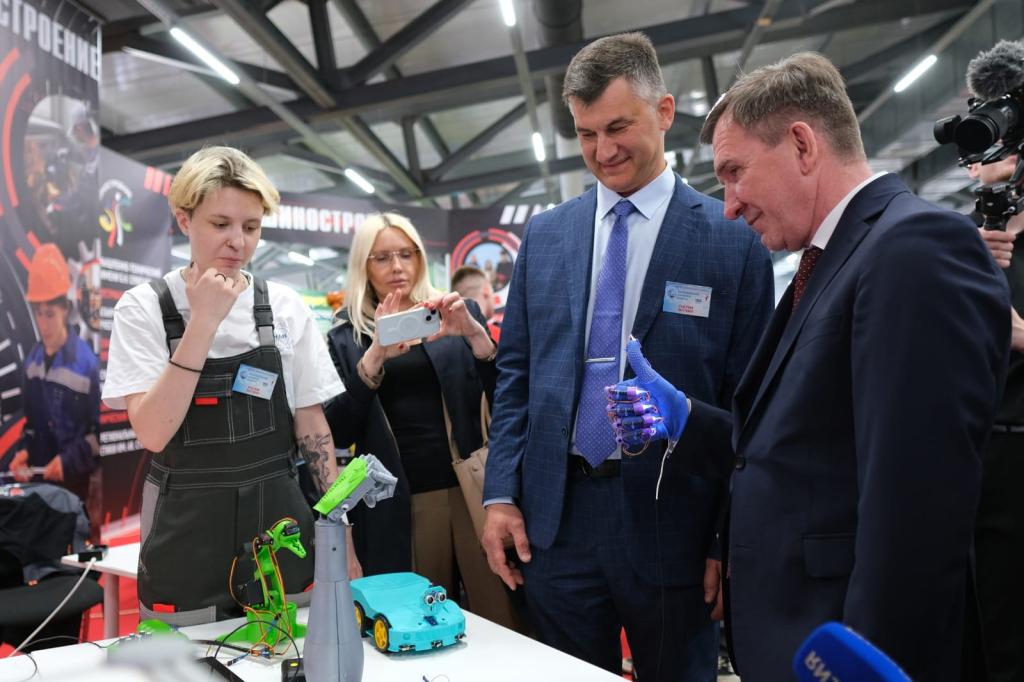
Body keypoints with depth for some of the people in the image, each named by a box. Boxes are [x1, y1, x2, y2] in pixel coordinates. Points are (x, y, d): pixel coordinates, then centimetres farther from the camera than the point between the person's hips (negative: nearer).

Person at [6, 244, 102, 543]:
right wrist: (24, 451, -3)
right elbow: (30, 419, 13)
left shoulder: (86, 362, -14)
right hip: (41, 477, 5)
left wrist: (67, 460, -20)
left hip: (79, 480, -5)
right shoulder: (32, 359, 4)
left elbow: (98, 431, -11)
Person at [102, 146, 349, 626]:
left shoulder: (285, 308, 0)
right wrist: (204, 321, -21)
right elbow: (153, 433, -17)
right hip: (186, 537, -2)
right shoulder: (144, 308, -5)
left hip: (280, 526, 2)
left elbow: (312, 427, 3)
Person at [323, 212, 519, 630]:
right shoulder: (345, 338, 8)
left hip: (473, 489, 0)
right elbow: (338, 434, -3)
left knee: (502, 621, 1)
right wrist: (376, 355, -16)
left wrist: (475, 334, -15)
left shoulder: (458, 314, 9)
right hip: (399, 505, 0)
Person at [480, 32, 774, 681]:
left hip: (673, 522, -2)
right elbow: (515, 372, 8)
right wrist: (501, 494, 2)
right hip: (555, 519, 3)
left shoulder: (734, 238, -4)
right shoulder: (545, 233, 7)